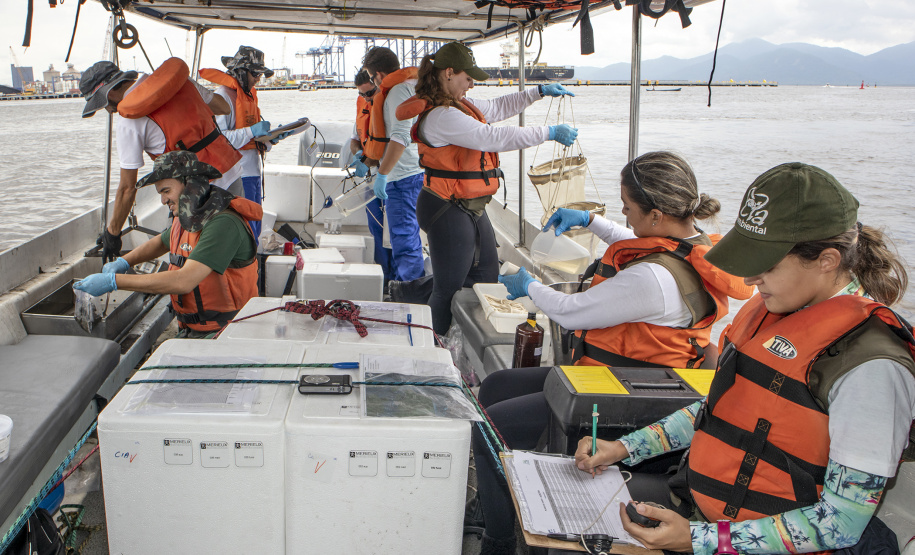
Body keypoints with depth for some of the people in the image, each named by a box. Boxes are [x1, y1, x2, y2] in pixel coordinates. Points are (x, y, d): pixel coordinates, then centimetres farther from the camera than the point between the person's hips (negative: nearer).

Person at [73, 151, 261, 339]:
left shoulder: (223, 223, -21)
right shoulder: (186, 219, 10)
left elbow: (184, 281, -29)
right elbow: (161, 242, 35)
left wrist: (113, 281, -24)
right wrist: (122, 262, 16)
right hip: (190, 331, 8)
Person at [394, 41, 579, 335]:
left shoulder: (458, 105, 9)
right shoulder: (442, 116, -23)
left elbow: (497, 107, 25)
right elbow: (495, 138, -24)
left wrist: (539, 92, 18)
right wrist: (549, 133, -17)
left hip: (470, 208, 11)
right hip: (449, 212, -11)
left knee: (486, 274, 20)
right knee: (449, 289, -1)